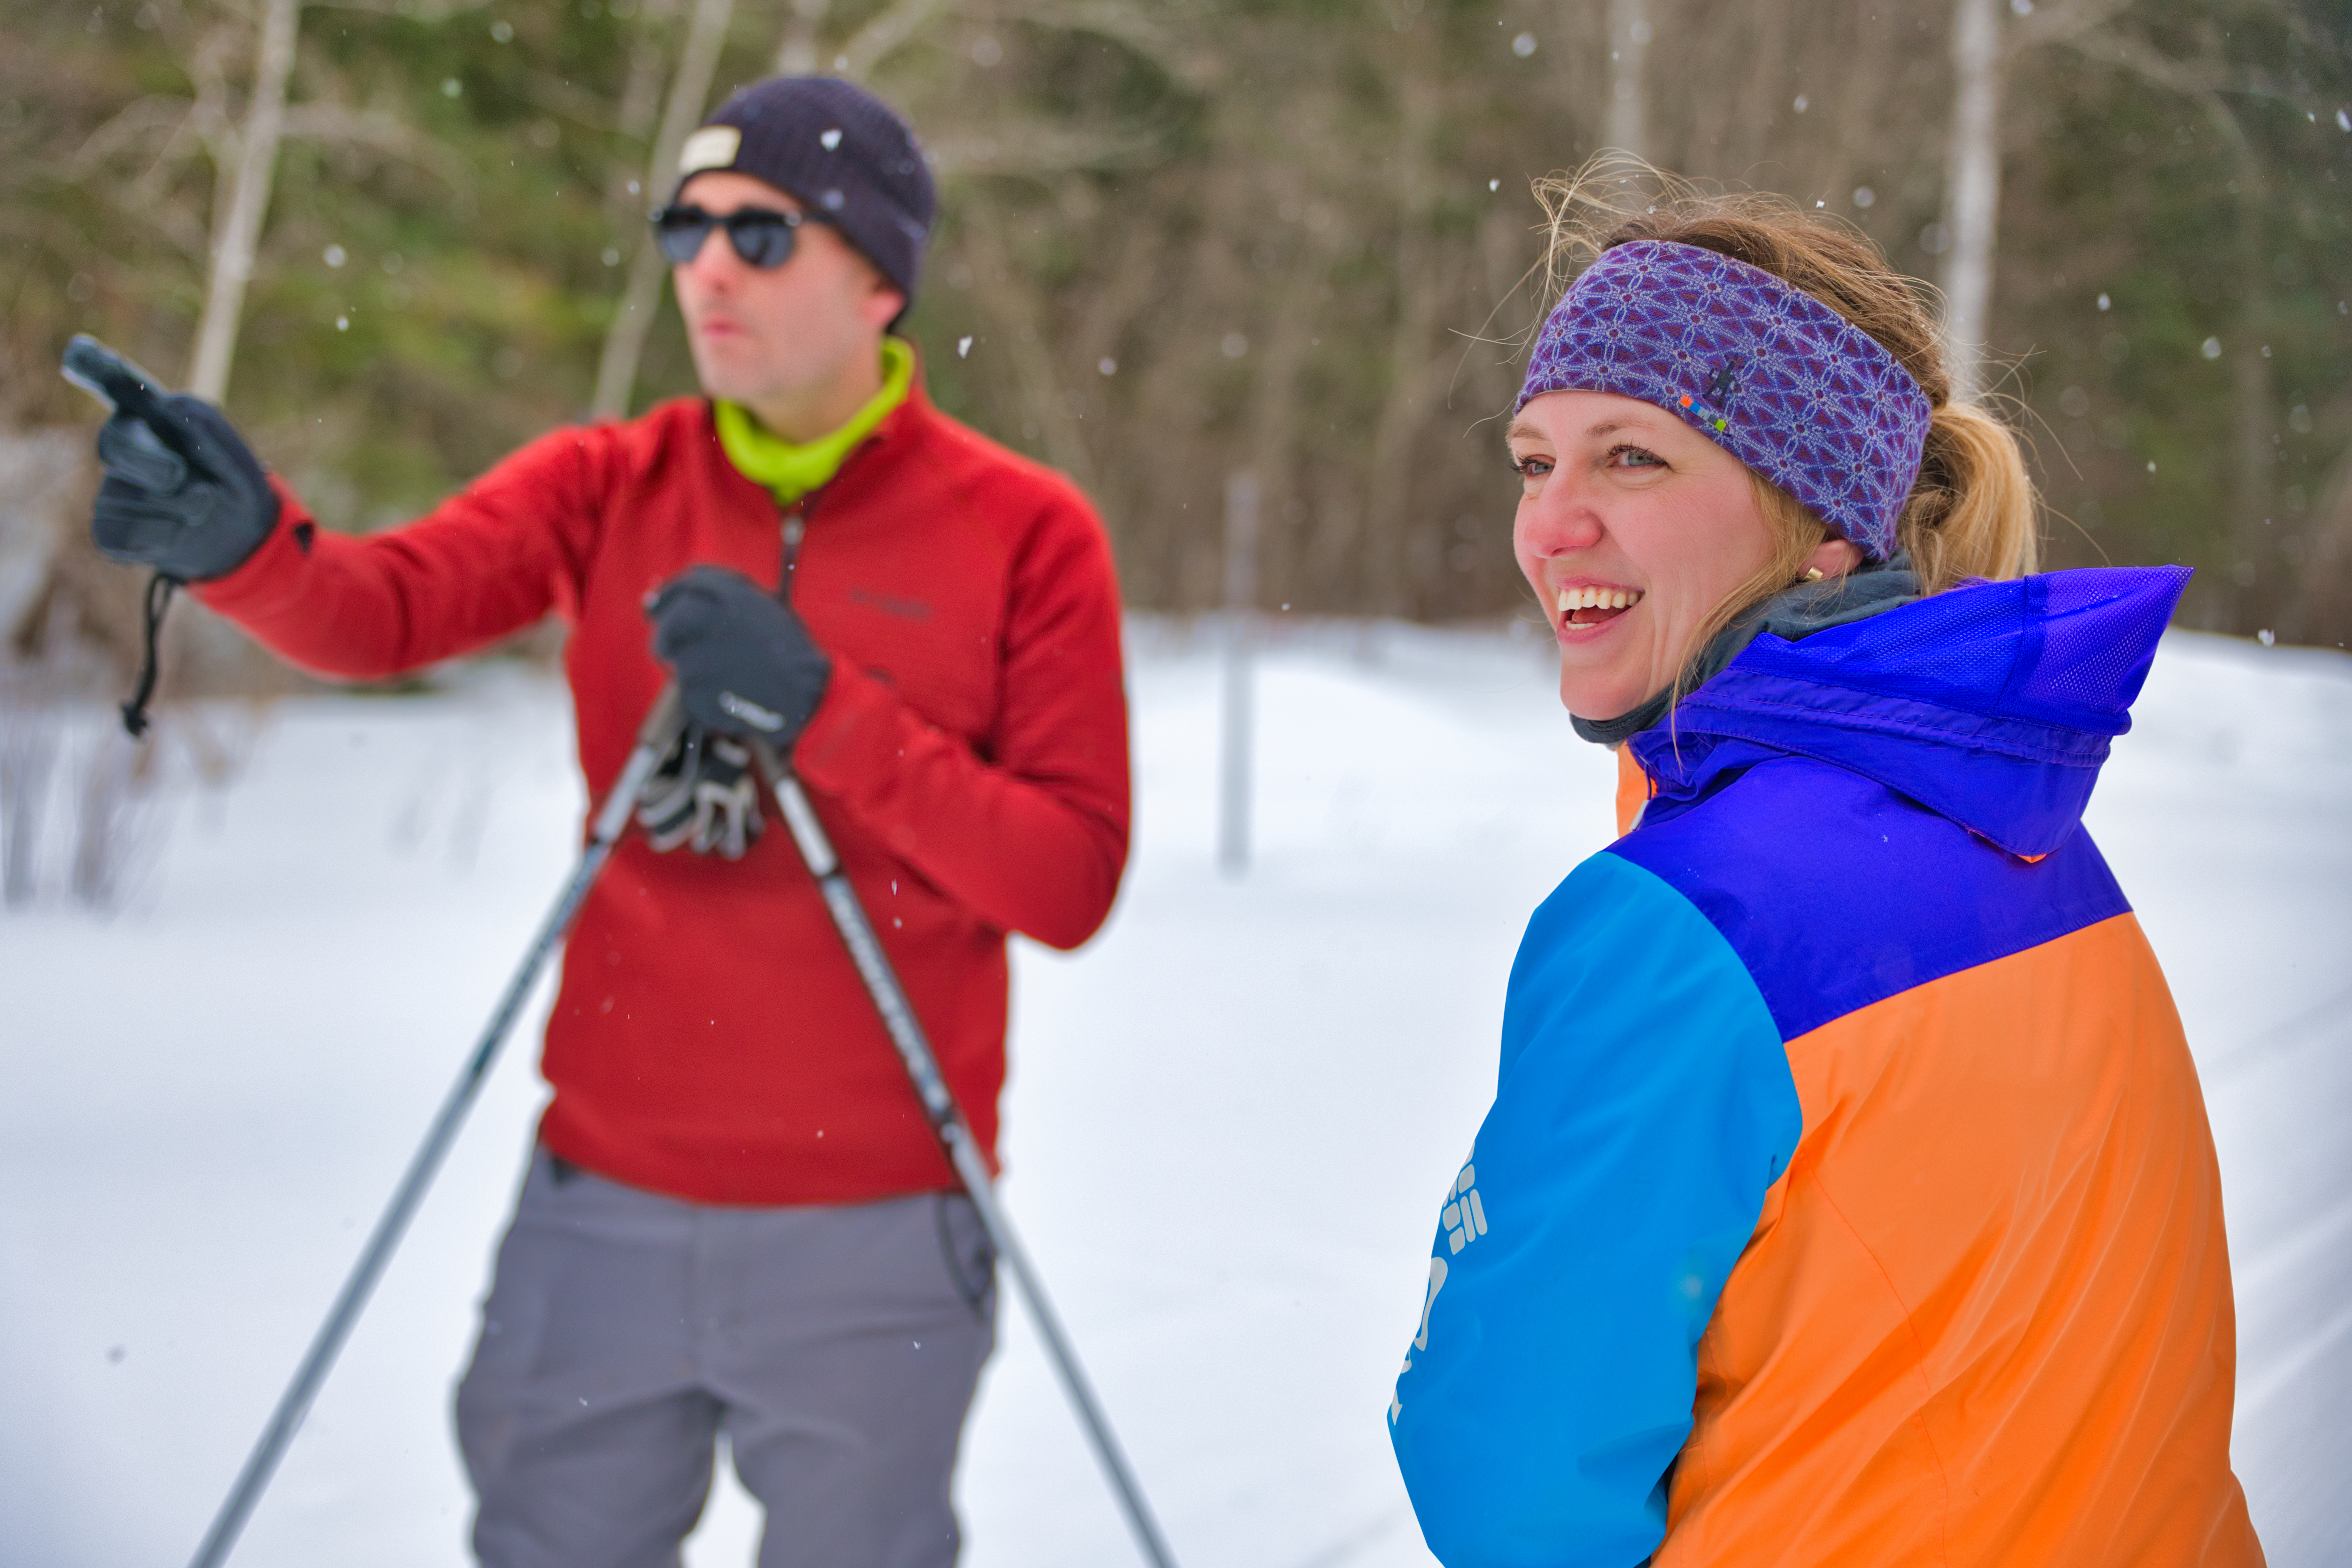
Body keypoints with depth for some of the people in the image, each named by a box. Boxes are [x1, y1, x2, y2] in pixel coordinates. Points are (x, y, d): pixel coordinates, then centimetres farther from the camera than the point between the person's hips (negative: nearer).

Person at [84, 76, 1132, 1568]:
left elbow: (1071, 883, -11)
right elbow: (386, 604, -12)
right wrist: (244, 544, -34)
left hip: (875, 1230, -2)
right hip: (607, 1204, 3)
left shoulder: (1026, 533, -5)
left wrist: (824, 711, -21)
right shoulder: (606, 490, 4)